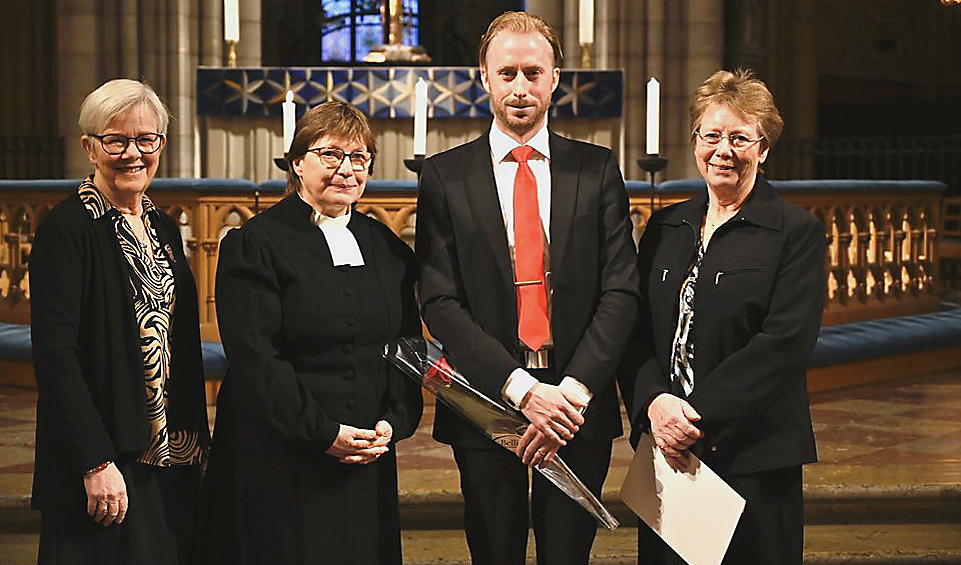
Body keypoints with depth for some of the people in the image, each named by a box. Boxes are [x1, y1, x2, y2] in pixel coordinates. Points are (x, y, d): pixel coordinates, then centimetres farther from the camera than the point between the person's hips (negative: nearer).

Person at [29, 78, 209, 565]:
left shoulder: (164, 229, 13)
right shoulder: (67, 228, -10)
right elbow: (54, 353, -16)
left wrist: (195, 443, 12)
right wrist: (96, 462, -21)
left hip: (172, 460, 7)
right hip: (106, 460, -7)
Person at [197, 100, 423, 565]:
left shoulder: (386, 247, 12)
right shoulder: (255, 244, -4)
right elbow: (255, 360, -12)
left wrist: (394, 422, -5)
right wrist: (325, 433, -17)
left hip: (368, 462, 5)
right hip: (281, 465, -5)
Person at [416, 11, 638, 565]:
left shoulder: (598, 169, 5)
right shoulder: (445, 176, 2)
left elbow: (621, 291, -1)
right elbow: (440, 303, -5)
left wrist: (573, 391, -13)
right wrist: (523, 391, -15)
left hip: (579, 404, 1)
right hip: (485, 407, 0)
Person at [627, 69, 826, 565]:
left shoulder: (797, 231, -3)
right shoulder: (665, 227, 12)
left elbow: (785, 343, -13)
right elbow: (636, 328, 6)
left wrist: (698, 416, -18)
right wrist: (655, 402, -12)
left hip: (755, 454, -4)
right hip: (666, 449, 4)